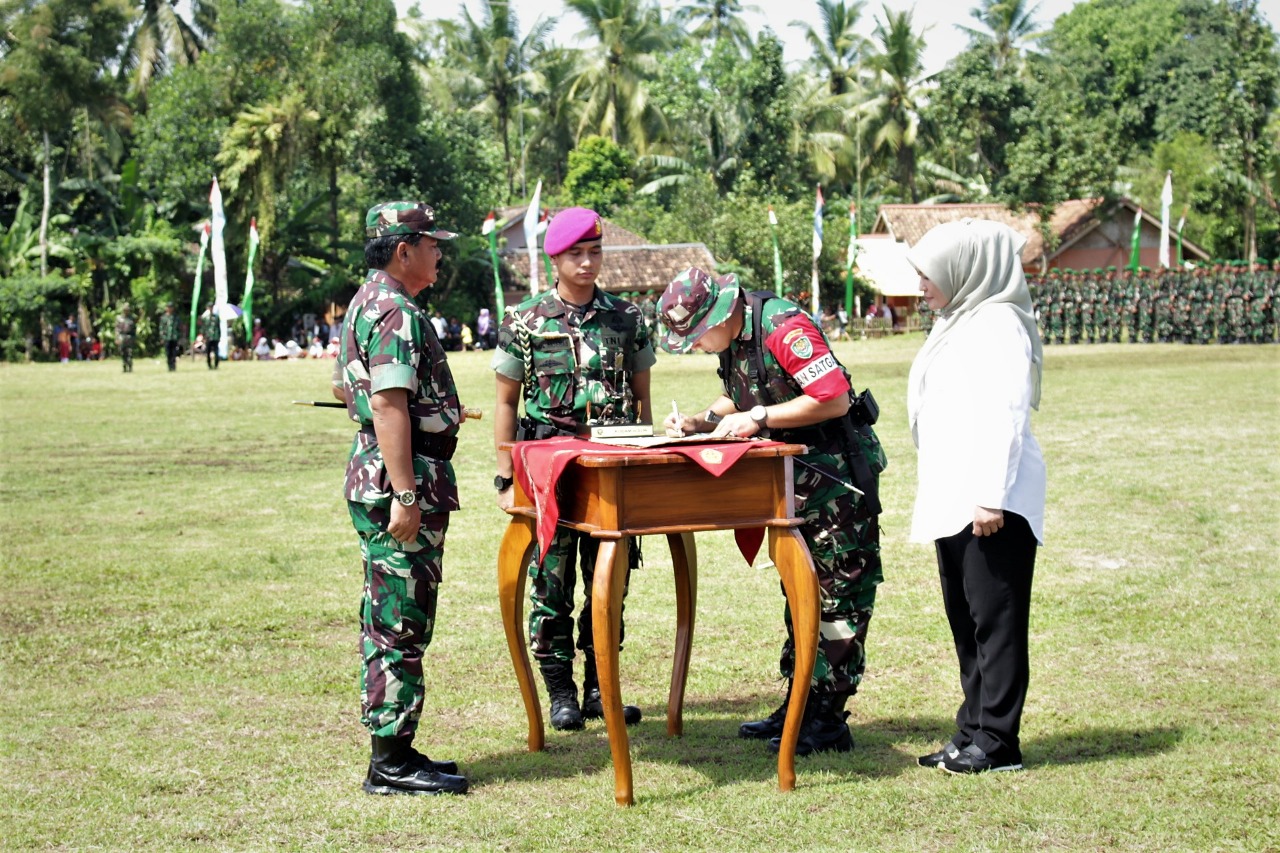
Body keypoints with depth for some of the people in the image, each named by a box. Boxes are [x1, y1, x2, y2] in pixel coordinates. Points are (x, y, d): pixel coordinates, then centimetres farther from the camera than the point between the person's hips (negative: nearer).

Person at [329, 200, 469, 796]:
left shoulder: (367, 304, 16)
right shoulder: (396, 312, -17)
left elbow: (343, 387, 27)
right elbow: (388, 405, -24)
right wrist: (406, 495, -27)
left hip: (372, 475, 11)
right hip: (403, 479, -11)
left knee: (385, 622, 14)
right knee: (402, 628, -6)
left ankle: (390, 751, 22)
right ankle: (392, 763, -1)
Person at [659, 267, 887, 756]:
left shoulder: (782, 327, -23)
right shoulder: (730, 339, 5)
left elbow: (835, 398, -26)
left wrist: (758, 419, -22)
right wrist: (701, 421, 2)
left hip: (837, 470, -10)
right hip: (794, 476, 10)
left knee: (837, 595, -3)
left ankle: (828, 720, 0)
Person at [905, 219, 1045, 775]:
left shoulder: (998, 325, -12)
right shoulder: (958, 325, 19)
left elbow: (1005, 416, -20)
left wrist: (991, 496, -24)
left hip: (990, 503, -10)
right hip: (953, 501, 10)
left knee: (995, 619, -5)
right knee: (966, 622, 14)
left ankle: (997, 742, 0)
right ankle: (972, 730, 22)